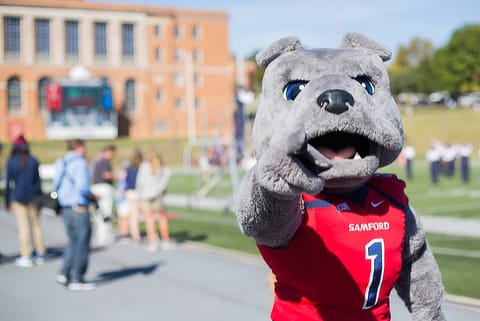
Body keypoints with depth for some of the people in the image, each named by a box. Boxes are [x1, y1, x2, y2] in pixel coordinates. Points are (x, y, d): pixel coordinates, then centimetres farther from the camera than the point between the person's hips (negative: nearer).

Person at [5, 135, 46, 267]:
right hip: (32, 197, 3)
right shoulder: (33, 161, 2)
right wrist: (38, 195, 14)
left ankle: (26, 256, 1)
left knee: (23, 226, -1)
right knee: (35, 224, 11)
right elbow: (37, 181, 5)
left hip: (18, 197, -3)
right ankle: (40, 254, 16)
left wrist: (7, 202, 0)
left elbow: (9, 183, -6)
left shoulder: (11, 162, -7)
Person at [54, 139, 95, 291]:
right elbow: (82, 186, -22)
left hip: (66, 209, 8)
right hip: (79, 208, -8)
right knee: (82, 243, 1)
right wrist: (92, 196, -5)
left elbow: (57, 186, 15)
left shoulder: (62, 163, 13)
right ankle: (77, 280, 5)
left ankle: (64, 274, 10)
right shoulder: (80, 163, -12)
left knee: (74, 241, 18)